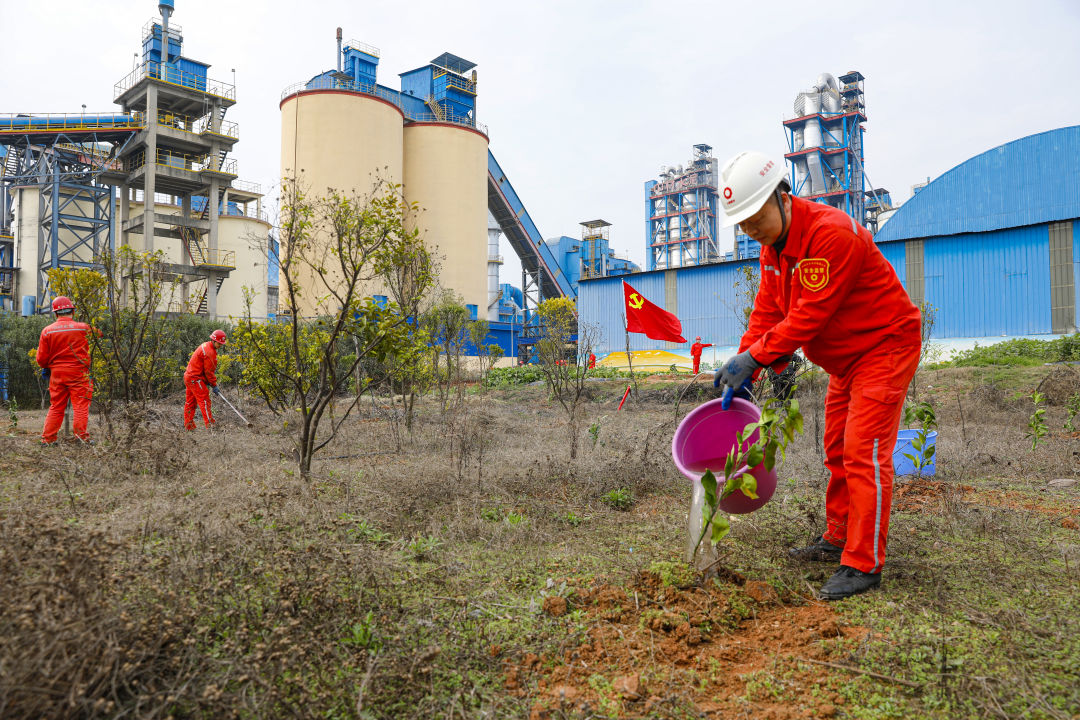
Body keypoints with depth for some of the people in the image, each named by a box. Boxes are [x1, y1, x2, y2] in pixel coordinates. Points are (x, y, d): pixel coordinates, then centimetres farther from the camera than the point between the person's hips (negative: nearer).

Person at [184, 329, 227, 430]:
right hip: (195, 378, -11)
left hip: (189, 376, 11)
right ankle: (210, 425, -12)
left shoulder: (205, 346, 13)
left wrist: (209, 381, 13)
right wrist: (214, 385, -9)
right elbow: (208, 371, -16)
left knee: (190, 402, 12)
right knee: (204, 400, -10)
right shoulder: (209, 352, -19)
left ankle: (188, 426, 18)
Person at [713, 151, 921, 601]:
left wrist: (754, 357, -29)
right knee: (838, 451, 15)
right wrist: (742, 373, -9)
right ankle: (838, 539, 28)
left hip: (886, 345, -9)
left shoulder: (831, 233, -27)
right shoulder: (772, 247, 3)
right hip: (847, 358, 9)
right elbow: (767, 311, 1)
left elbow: (810, 315, -30)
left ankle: (864, 565, -4)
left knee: (864, 453, -12)